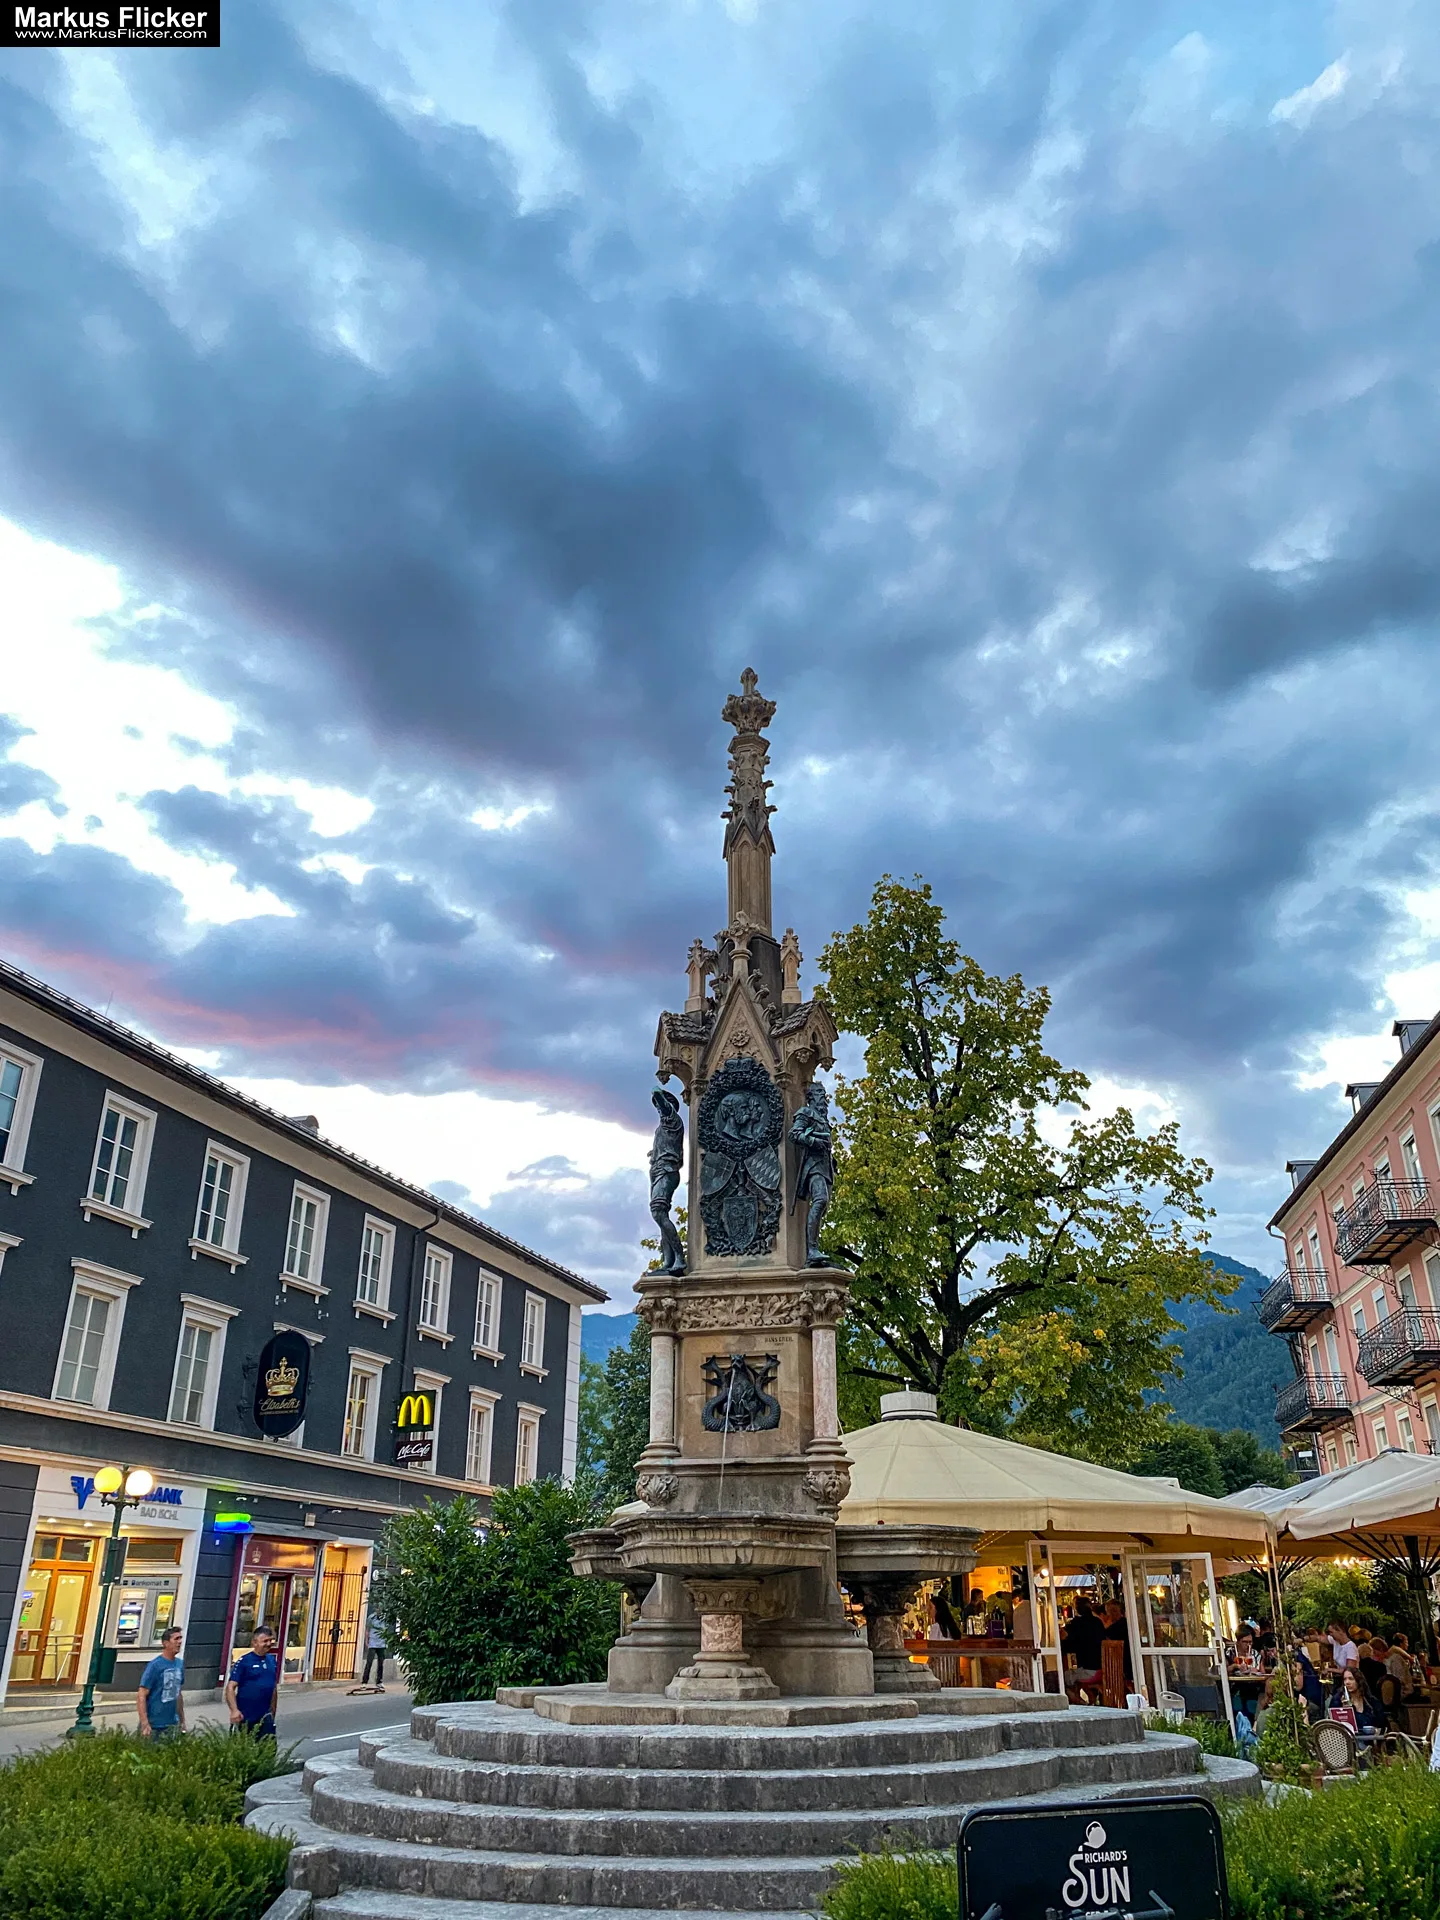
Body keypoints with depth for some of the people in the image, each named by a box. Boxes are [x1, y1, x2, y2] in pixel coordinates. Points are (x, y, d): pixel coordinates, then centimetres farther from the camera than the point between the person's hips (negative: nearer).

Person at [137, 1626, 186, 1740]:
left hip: (172, 1724, 6)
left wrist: (182, 1720, 15)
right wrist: (145, 1724, -22)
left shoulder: (180, 1664, 6)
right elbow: (141, 1696, -16)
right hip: (154, 1725, -6)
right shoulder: (155, 1666, -14)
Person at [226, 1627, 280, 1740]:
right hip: (245, 1717, -5)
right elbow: (230, 1687, -14)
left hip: (265, 1718, 5)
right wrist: (234, 1710, -26)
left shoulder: (273, 1661, 7)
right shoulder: (244, 1661, -9)